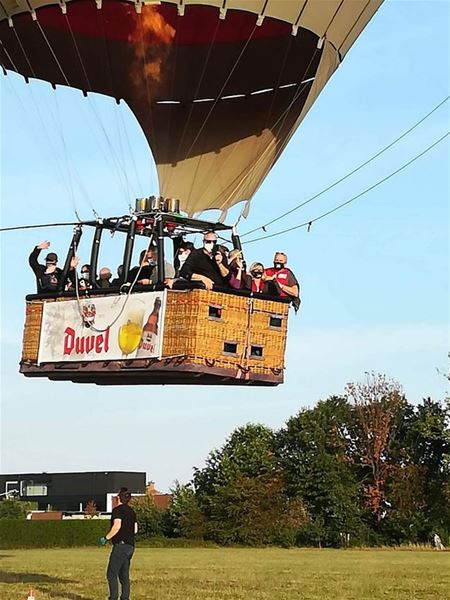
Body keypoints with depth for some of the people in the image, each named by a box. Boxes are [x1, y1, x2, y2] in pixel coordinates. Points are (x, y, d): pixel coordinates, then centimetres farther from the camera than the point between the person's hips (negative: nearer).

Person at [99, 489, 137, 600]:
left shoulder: (117, 510, -8)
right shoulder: (131, 511, 16)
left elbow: (117, 526, -20)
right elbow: (135, 530, 17)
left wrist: (106, 538, -11)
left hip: (121, 545, -8)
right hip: (130, 545, 8)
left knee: (111, 574, -8)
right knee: (124, 575, 12)